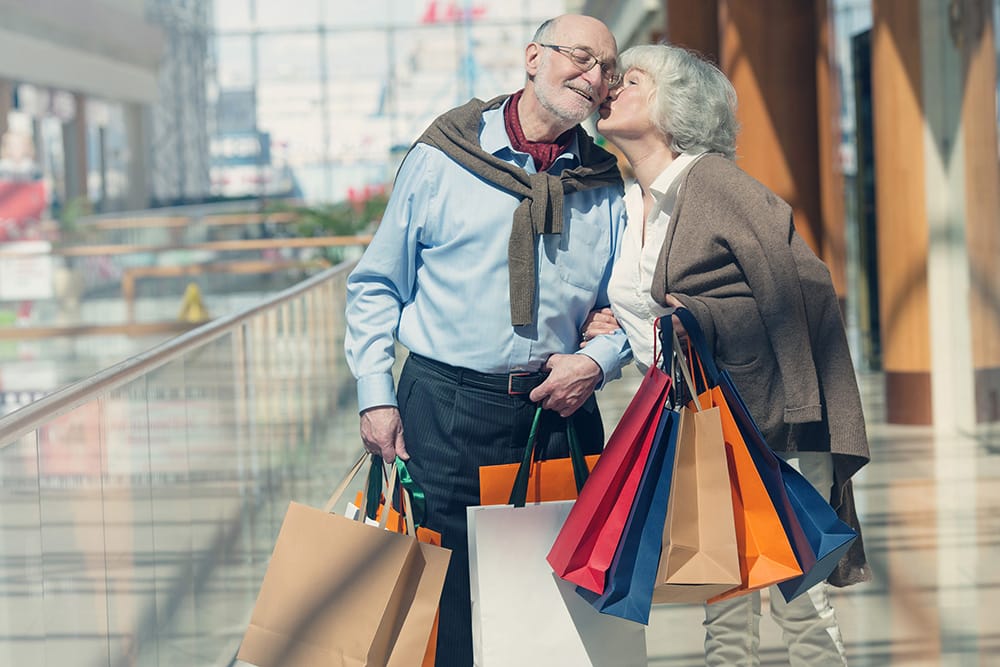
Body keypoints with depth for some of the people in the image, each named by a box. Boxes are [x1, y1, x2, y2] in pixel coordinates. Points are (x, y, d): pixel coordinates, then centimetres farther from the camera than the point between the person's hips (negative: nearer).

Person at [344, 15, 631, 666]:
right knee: (444, 597, 0)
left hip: (560, 412, 3)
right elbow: (376, 285, 4)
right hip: (446, 409, -3)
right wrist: (376, 396, -3)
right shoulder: (442, 159, 0)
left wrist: (597, 361, -5)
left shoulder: (605, 186, 8)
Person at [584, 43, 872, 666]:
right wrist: (611, 328, 11)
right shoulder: (627, 206, 14)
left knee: (799, 597, -5)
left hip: (771, 424, -7)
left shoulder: (715, 180, -9)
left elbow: (801, 291, -13)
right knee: (724, 613, 7)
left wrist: (703, 321, -21)